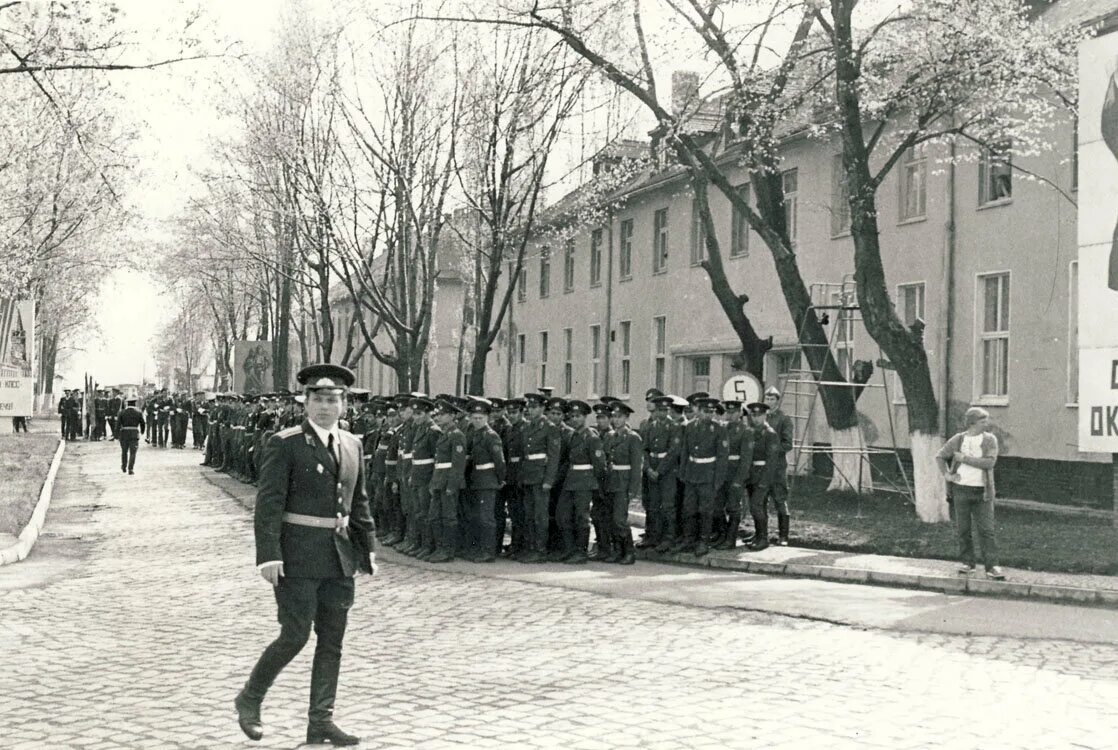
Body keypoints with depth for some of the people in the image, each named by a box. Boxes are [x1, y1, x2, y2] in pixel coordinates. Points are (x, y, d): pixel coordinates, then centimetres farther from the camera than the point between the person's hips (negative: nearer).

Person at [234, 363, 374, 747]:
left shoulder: (352, 445, 11)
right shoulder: (284, 444, -8)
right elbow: (268, 504, -12)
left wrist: (367, 551, 15)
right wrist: (268, 556, -19)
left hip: (339, 558, 6)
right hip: (297, 557, -6)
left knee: (332, 642, 7)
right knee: (295, 636, -5)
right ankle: (249, 699, 18)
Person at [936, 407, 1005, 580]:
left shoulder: (990, 439, 0)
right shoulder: (958, 439, 3)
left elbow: (989, 462, -14)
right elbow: (940, 456, 13)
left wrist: (964, 458, -12)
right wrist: (946, 474, -1)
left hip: (981, 492, -1)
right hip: (961, 490, 1)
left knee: (986, 530, -5)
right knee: (963, 529, 6)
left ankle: (992, 567, -4)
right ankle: (967, 563, 17)